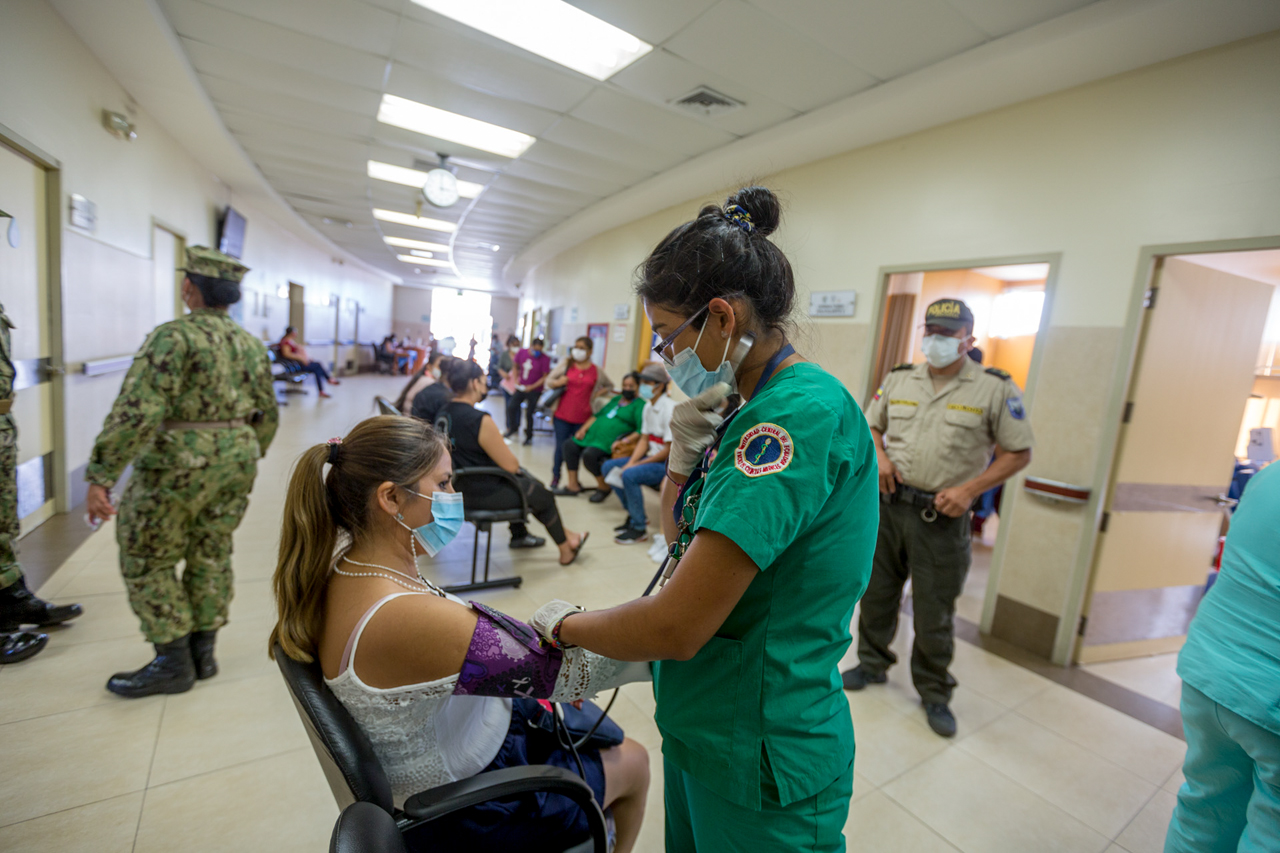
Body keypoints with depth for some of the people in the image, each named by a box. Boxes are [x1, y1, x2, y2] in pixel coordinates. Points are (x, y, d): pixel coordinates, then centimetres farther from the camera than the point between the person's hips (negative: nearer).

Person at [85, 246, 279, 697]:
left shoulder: (174, 336, -13)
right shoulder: (251, 344, 8)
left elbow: (137, 411, -21)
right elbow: (268, 414, 13)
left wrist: (101, 475, -16)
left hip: (179, 463, -6)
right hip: (235, 461, 7)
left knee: (147, 562, 10)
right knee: (211, 557, 16)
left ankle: (174, 662, 16)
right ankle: (203, 653, 25)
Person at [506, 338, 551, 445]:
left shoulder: (545, 358, -14)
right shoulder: (522, 353, -2)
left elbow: (545, 377, -11)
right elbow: (516, 367, 13)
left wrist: (532, 386, -16)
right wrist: (516, 380, 1)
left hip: (535, 390, -4)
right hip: (521, 387, 4)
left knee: (529, 413, 1)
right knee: (511, 407, -1)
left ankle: (529, 436, 21)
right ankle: (513, 429, 22)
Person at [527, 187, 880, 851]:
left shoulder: (804, 411, -28)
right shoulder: (758, 406, 2)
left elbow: (676, 628, -30)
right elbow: (683, 539, 9)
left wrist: (566, 625, -11)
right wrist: (686, 455, -9)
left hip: (757, 758, -8)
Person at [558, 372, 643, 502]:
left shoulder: (640, 405, -4)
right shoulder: (616, 399, 22)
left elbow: (642, 431, -17)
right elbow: (598, 415, 23)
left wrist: (623, 441, -27)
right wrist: (583, 429, 10)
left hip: (609, 443, -9)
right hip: (594, 435, 9)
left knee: (589, 454, -30)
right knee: (570, 444, -1)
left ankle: (603, 487, -6)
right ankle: (573, 486, 5)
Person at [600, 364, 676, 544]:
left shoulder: (670, 409, -19)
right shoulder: (649, 406, 8)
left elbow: (669, 450, -21)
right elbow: (644, 439, 11)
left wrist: (636, 465, -16)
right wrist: (630, 462, -6)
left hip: (669, 463, -10)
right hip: (652, 457, 10)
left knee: (630, 475, -31)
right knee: (608, 467, 5)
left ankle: (639, 528, -12)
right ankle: (634, 515, 14)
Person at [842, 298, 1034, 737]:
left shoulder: (995, 388, -5)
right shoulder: (898, 379, 6)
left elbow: (1018, 453, -2)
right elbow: (872, 425, 17)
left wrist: (970, 489, -14)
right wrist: (879, 455, -4)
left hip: (942, 517, -3)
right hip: (889, 503, 4)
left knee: (934, 614, 7)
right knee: (876, 593, 17)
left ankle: (935, 693, 31)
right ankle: (872, 664, 39)